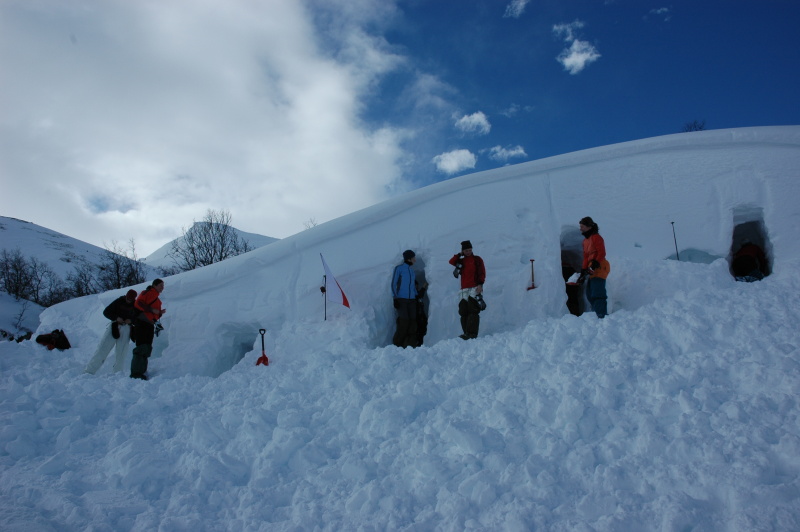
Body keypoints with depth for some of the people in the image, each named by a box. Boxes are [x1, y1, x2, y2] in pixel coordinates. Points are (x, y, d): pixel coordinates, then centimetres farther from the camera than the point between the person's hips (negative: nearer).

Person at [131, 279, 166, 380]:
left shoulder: (157, 299, 25)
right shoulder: (148, 293, 0)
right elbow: (138, 303, -14)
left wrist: (160, 313, 5)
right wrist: (152, 310, -17)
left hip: (150, 325, 9)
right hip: (142, 323, -9)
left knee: (147, 349, 8)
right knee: (141, 348, -14)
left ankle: (141, 372, 11)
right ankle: (135, 372, -15)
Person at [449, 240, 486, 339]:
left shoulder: (477, 259, 8)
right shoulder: (461, 260, 21)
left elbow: (482, 272, 0)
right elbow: (451, 262, 5)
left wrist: (480, 284, -13)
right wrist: (459, 255, 2)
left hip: (475, 289, -5)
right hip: (464, 290, 5)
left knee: (473, 311, -13)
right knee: (463, 312, -1)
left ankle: (472, 334, -19)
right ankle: (466, 333, 1)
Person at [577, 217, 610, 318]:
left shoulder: (596, 237, -7)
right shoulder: (585, 240, 20)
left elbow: (602, 253, -16)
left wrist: (595, 263, -25)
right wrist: (583, 272, 15)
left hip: (599, 268, -10)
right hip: (592, 270, 10)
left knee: (597, 294, -15)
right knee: (590, 295, 10)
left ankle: (602, 316, -16)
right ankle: (597, 314, 15)